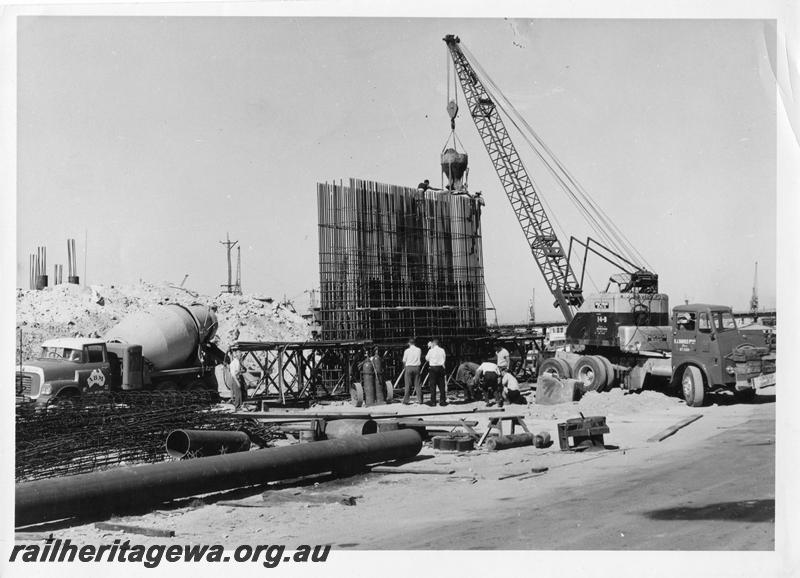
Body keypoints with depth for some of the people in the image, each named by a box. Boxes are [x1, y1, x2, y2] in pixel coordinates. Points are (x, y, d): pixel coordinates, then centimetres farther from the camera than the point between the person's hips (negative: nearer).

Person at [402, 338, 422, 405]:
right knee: (417, 384, 9)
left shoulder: (407, 350, -6)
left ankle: (406, 400, 0)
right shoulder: (419, 350, 2)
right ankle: (419, 400, 10)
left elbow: (404, 361, 0)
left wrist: (404, 367, 16)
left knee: (408, 385, 0)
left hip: (409, 367, -3)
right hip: (416, 367, 3)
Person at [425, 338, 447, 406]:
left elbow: (427, 359, 5)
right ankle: (442, 401, 5)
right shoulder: (442, 350, 2)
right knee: (441, 385, 6)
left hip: (433, 367, -2)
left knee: (433, 385, 2)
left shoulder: (431, 351, -6)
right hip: (440, 367, 2)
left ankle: (433, 401, 1)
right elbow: (444, 358, 9)